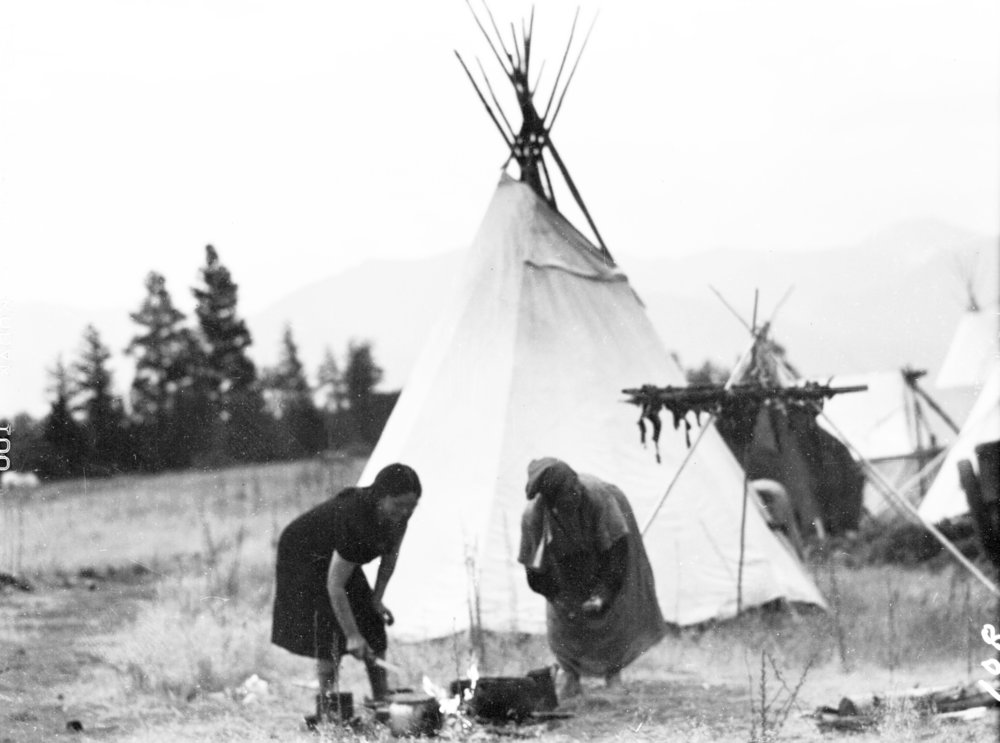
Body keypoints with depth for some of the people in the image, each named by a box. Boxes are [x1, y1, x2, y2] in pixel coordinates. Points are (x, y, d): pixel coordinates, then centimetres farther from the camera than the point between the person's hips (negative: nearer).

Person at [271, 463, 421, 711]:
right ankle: (327, 706, -15)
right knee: (329, 626, -18)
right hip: (303, 557, -7)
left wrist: (377, 598, -6)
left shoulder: (399, 515, -20)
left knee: (373, 624, 0)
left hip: (340, 557, 7)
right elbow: (335, 586, -38)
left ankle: (382, 701, 3)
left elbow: (390, 555, 1)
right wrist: (352, 636, -37)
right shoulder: (353, 516, -41)